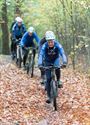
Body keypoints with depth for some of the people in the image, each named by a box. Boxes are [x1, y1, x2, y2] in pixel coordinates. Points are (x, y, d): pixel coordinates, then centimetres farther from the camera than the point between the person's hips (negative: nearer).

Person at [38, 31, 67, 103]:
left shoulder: (57, 45, -27)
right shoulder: (44, 46, -27)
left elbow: (62, 54, -37)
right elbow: (41, 55, -36)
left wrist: (64, 62, -55)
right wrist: (40, 64, -53)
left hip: (55, 60, 0)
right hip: (48, 62, 0)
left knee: (57, 68, -36)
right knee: (48, 79, -6)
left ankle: (58, 81, -10)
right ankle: (49, 96, 3)